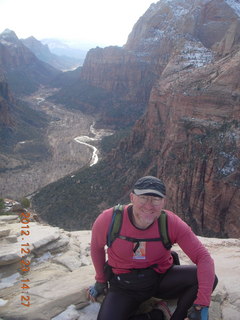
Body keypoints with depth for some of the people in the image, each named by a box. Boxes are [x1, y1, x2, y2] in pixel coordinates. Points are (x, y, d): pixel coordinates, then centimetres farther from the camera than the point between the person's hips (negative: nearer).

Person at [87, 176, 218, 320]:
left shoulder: (171, 223, -20)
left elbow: (203, 257, -22)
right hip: (124, 286, 0)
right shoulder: (109, 220, -20)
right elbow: (96, 247, 1)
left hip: (162, 278, 0)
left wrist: (201, 306, -32)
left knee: (209, 278, -22)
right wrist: (100, 280, 13)